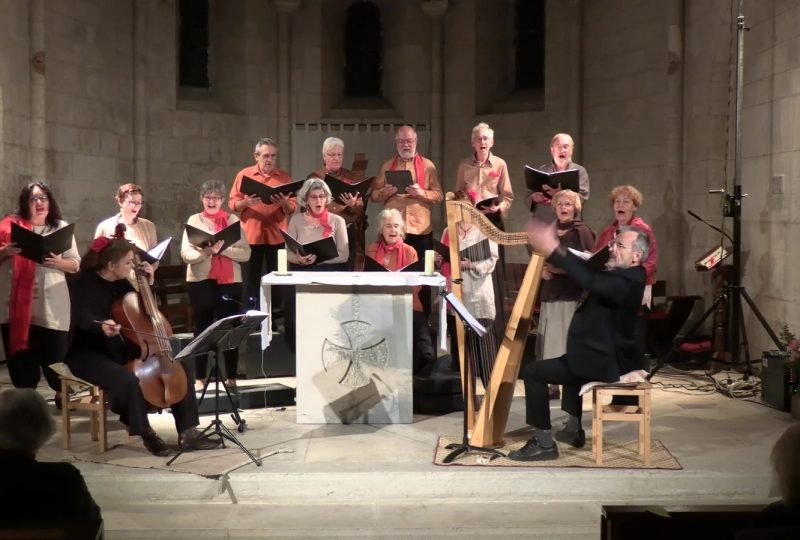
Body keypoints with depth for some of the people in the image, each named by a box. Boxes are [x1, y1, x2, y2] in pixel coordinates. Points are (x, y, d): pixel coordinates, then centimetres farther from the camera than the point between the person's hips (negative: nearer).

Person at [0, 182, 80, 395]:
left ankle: (62, 393, 20)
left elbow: (76, 264, 5)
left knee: (55, 354, 0)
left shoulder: (61, 228, 7)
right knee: (20, 355, 6)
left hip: (51, 306, 0)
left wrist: (58, 262, -14)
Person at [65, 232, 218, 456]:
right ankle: (146, 433, -13)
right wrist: (102, 325, -55)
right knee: (127, 379, -39)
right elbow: (82, 318, -33)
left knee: (182, 366, -3)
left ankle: (187, 433, -3)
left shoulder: (120, 283, 7)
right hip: (88, 354, -8)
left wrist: (148, 283, 2)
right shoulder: (85, 283, -15)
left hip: (119, 349, 8)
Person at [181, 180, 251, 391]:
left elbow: (246, 253, -4)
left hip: (230, 281, 0)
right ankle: (200, 378, 12)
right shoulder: (194, 220, 5)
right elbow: (186, 254, -6)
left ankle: (231, 377, 10)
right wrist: (207, 251, -24)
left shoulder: (233, 220, 5)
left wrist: (223, 249, -19)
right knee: (202, 329, 6)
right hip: (201, 281, 0)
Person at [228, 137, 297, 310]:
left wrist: (284, 203, -19)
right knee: (251, 280, 3)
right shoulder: (244, 175, 4)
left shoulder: (284, 177, 5)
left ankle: (276, 313, 9)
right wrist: (246, 202, -17)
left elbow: (293, 208, 2)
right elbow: (232, 203, 2)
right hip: (251, 235, 0)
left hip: (276, 236, 0)